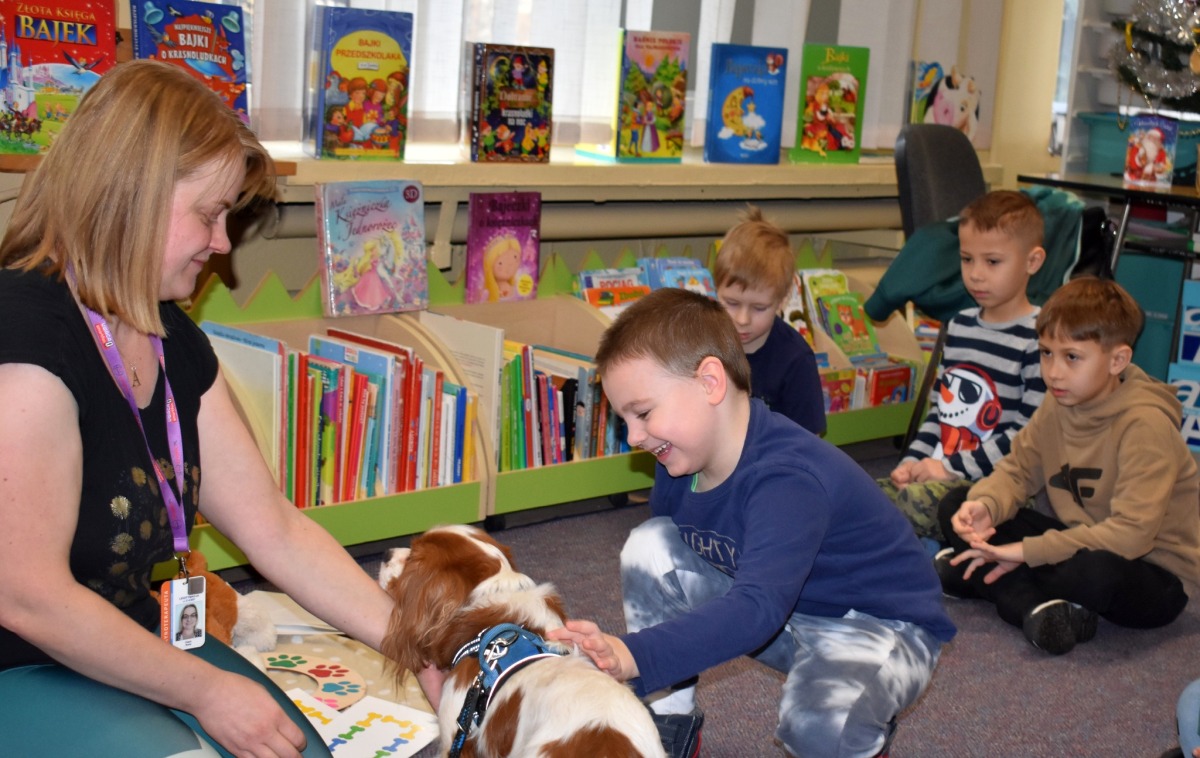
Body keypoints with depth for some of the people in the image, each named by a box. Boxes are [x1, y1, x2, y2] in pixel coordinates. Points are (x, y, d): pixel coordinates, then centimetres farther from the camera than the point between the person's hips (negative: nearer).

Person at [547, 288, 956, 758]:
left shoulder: (789, 479, -34)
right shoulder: (680, 463, -7)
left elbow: (756, 610, -46)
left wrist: (634, 657, -57)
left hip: (878, 625, -7)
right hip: (785, 614, 7)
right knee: (648, 545, -9)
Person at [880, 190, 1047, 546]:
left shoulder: (1038, 338, -9)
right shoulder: (960, 325, 14)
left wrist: (952, 467, -15)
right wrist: (913, 461, 3)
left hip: (995, 479, -7)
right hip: (940, 472, 7)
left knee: (916, 501, -32)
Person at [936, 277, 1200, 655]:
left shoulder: (1145, 425, -25)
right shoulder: (1057, 405, -2)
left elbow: (1132, 533, -32)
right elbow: (1016, 470, 3)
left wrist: (1028, 552, -30)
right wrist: (985, 507, -21)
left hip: (1154, 572, -7)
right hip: (1080, 543, 8)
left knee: (1100, 572, -44)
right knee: (955, 507, -5)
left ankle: (978, 574, -18)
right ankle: (1038, 608, -24)